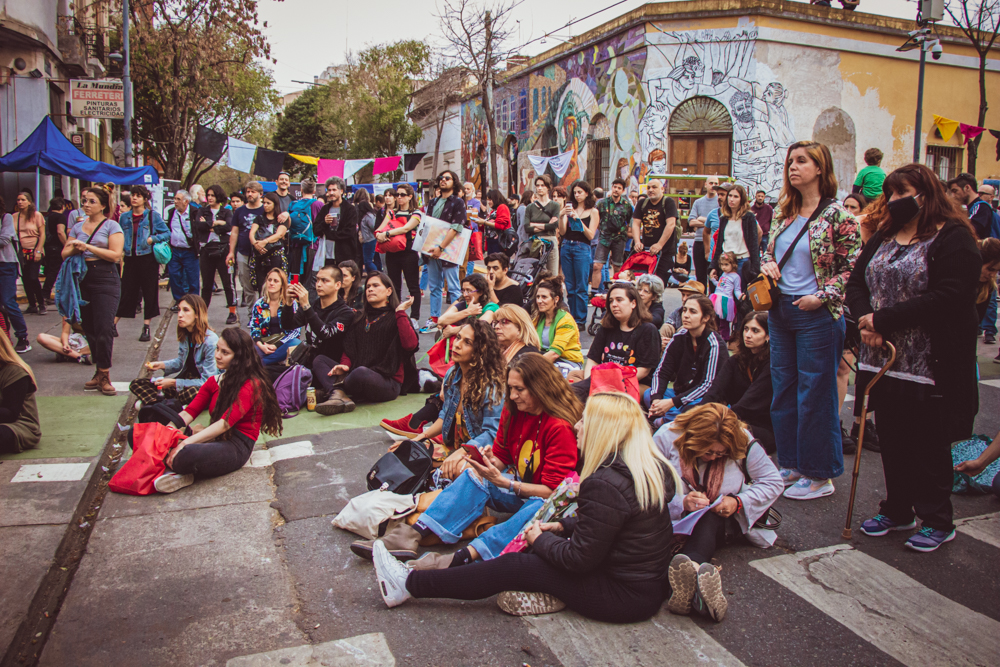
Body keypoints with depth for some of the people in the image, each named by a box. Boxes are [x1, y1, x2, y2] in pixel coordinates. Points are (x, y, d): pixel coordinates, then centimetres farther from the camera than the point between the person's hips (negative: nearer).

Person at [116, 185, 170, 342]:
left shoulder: (153, 216, -1)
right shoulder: (124, 217, 9)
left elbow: (167, 234, 0)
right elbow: (120, 238, 17)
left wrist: (153, 239, -15)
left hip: (148, 258, -2)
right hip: (130, 258, 3)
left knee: (149, 292, 2)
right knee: (127, 292, 4)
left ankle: (146, 328, 12)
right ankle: (113, 324, 12)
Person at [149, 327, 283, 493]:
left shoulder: (251, 385, -9)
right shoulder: (215, 381, 16)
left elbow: (226, 423, -19)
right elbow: (188, 412, 7)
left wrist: (186, 442, -25)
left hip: (237, 444, -7)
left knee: (186, 456, -40)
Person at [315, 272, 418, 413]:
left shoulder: (395, 318, 3)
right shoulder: (359, 317, 20)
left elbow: (411, 344, -17)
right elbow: (349, 347, 16)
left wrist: (400, 312, -11)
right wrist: (345, 364, -6)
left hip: (388, 382, -7)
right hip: (355, 375, 7)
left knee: (361, 372, -38)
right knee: (320, 360, -7)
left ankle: (335, 388, -10)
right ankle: (340, 397, -32)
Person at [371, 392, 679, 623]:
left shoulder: (605, 485, -27)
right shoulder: (651, 465, 3)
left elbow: (579, 557, -21)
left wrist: (541, 539, -4)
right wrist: (563, 525, 8)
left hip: (627, 597, -9)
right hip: (650, 580, 9)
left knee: (513, 566, -5)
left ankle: (410, 584, 6)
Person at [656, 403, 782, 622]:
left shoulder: (742, 441, -12)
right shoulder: (667, 438, -17)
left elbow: (772, 482, -4)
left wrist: (738, 502, -19)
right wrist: (681, 503, -34)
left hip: (721, 520, 1)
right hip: (676, 520, 0)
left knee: (708, 520, -37)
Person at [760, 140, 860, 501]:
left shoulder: (837, 215, -10)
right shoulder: (785, 212, 9)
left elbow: (852, 267, -10)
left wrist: (822, 297, -17)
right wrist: (767, 264, -1)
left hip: (816, 315, -7)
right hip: (780, 311, 7)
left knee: (815, 393, 1)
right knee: (783, 389, 14)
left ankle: (820, 475, 16)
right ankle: (791, 464, 29)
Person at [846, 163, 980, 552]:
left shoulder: (953, 239, -8)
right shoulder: (882, 238, 14)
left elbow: (947, 298, -21)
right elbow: (856, 284, 9)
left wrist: (883, 320, -22)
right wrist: (865, 319, -11)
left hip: (930, 366, -6)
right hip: (885, 359, 7)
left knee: (929, 444, 4)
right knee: (892, 439, 15)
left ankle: (937, 521, 20)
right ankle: (897, 509, 30)